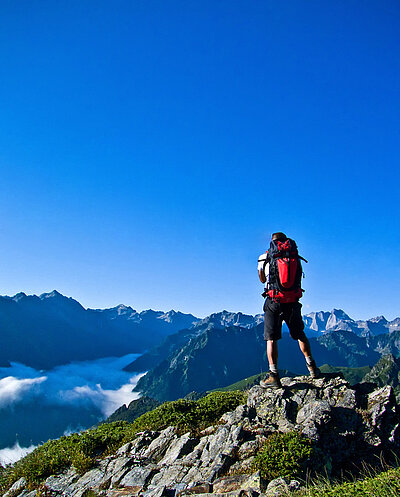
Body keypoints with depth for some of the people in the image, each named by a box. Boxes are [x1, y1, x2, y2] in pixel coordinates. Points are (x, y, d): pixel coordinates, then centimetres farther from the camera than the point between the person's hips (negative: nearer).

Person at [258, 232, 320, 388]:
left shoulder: (265, 257, 1)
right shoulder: (295, 257, 8)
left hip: (274, 302, -3)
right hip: (293, 302, 3)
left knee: (271, 338, 2)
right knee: (299, 334, 20)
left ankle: (273, 375, -4)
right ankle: (312, 367, 25)